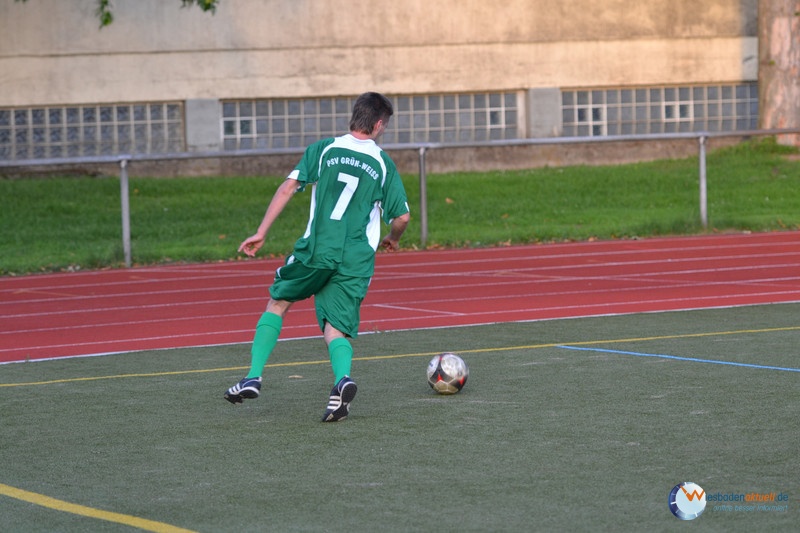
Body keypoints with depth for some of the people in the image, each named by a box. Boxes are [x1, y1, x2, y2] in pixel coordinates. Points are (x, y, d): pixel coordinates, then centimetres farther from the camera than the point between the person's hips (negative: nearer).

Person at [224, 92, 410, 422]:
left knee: (278, 303, 20)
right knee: (336, 328, 4)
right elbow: (402, 216, 7)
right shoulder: (383, 164, 7)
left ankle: (254, 376, 11)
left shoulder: (324, 149, 6)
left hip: (316, 248, 0)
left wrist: (261, 232, 0)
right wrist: (392, 239, 30)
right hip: (357, 260, 0)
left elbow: (289, 187, -2)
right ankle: (342, 378, -27)